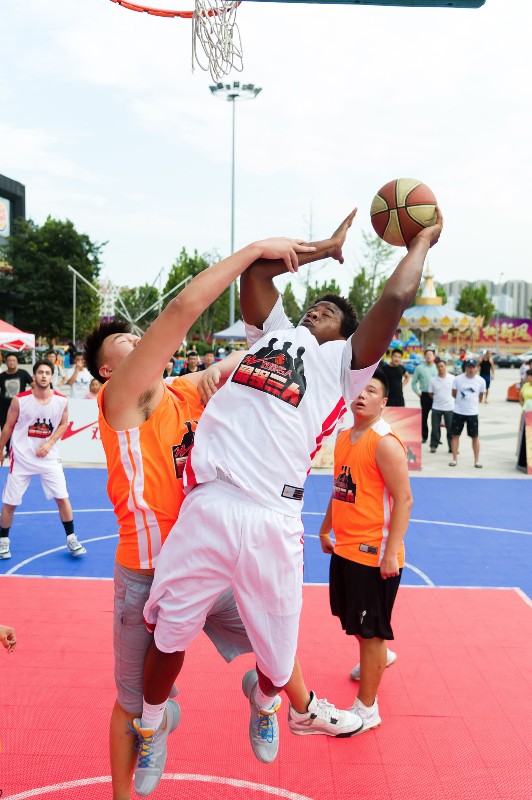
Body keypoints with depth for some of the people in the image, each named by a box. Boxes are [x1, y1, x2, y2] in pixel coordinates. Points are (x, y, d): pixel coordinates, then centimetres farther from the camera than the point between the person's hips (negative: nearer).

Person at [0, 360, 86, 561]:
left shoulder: (61, 401, -9)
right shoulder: (20, 400, -13)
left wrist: (49, 443, -7)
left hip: (49, 457, 1)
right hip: (22, 457, -1)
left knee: (62, 498, -1)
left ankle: (71, 539, 14)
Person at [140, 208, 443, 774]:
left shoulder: (343, 363, 12)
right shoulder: (273, 331, 23)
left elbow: (395, 297, 1)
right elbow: (256, 269, 25)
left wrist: (423, 238, 16)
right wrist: (326, 247, 33)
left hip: (270, 521, -3)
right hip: (206, 507, 3)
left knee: (277, 657, 10)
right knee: (168, 635, 11)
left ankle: (265, 701, 46)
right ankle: (149, 731, 38)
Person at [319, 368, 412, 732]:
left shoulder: (385, 442, -17)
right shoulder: (344, 438, 8)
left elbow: (404, 499, -20)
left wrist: (391, 552, -24)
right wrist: (326, 529, 22)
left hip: (374, 554, -8)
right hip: (344, 548, 9)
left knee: (370, 632, 2)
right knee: (351, 617, 25)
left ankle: (367, 709, 16)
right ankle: (379, 658, 52)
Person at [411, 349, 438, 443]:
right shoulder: (419, 368, 1)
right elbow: (414, 382, 7)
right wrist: (418, 392, 2)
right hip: (425, 395, -1)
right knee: (424, 415, 5)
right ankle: (424, 436, 16)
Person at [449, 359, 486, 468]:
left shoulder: (481, 381, -3)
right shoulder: (458, 379, -5)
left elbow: (480, 397, 10)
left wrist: (472, 402, 10)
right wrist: (461, 400, 6)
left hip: (473, 413, 0)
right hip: (458, 412, 0)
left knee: (475, 437, 4)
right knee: (455, 435, 5)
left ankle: (477, 461, 12)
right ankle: (454, 459, 15)